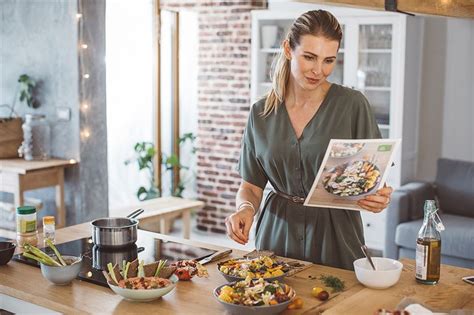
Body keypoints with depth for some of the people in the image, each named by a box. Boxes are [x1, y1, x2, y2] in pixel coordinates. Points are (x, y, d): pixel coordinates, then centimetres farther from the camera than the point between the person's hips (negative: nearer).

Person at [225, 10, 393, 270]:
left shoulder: (352, 105, -8)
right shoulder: (261, 113, 1)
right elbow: (250, 187, 5)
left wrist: (379, 199, -26)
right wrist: (245, 208, -16)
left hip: (335, 238, -2)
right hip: (277, 235, 2)